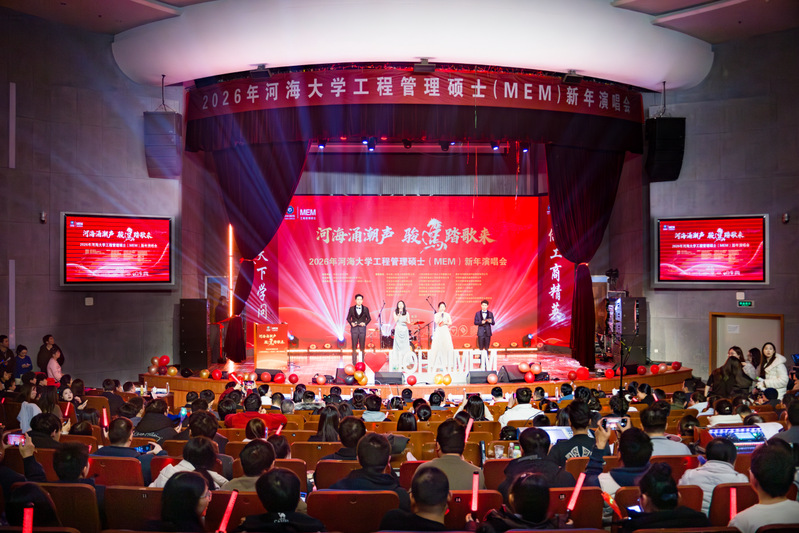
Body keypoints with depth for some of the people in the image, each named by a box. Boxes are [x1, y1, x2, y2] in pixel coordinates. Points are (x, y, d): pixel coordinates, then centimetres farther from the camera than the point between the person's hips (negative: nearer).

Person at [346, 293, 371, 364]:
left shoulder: (365, 309, 5)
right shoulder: (352, 309, 5)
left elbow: (369, 318, 9)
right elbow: (348, 318, 9)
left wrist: (365, 323, -8)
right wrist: (351, 323, -9)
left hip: (362, 328, 0)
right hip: (354, 328, 0)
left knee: (362, 346, 2)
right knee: (354, 346, 1)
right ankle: (354, 362, 5)